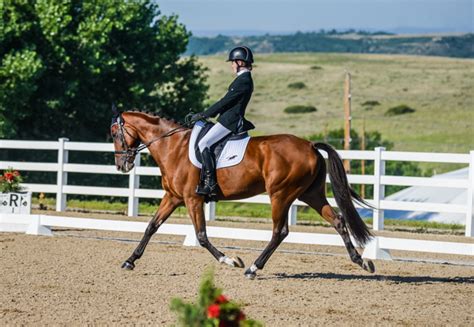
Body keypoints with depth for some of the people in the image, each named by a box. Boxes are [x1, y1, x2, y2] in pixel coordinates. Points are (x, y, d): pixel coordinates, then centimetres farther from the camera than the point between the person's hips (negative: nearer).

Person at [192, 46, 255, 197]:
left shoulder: (243, 81, -15)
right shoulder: (244, 79, 17)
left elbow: (225, 102, -16)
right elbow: (227, 101, 21)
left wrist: (203, 115, -11)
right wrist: (205, 114, 19)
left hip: (230, 121, -11)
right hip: (231, 119, 11)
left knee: (203, 143, -19)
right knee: (205, 143, 15)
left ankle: (210, 183, -23)